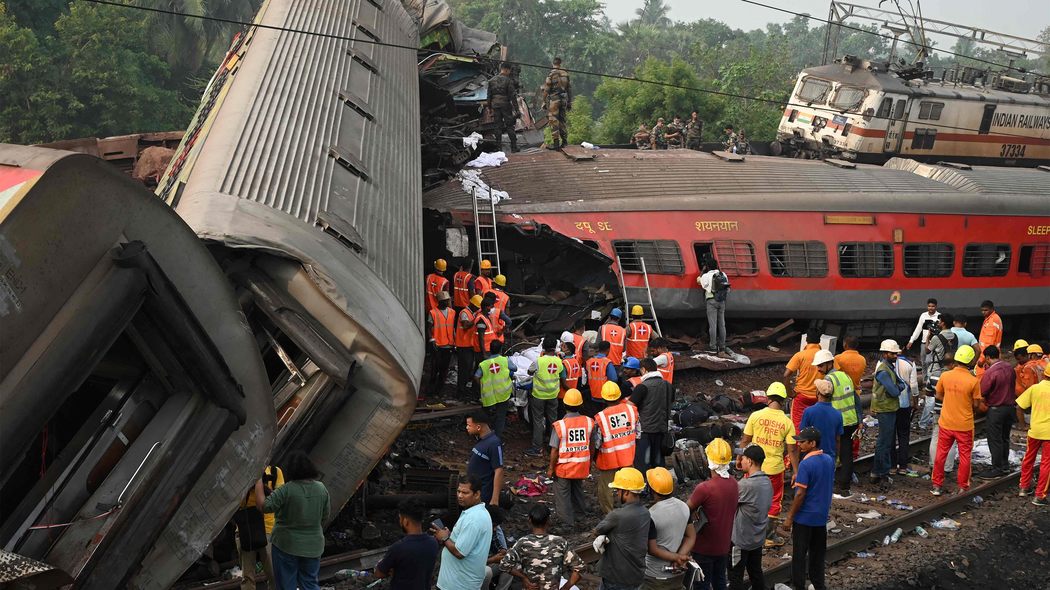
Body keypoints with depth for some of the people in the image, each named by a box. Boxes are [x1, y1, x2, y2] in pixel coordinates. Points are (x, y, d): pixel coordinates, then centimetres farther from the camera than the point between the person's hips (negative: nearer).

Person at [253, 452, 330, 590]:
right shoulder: (322, 488, -2)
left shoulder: (286, 490, -18)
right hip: (313, 546, 4)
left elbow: (262, 506, -15)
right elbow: (325, 515, 7)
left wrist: (259, 482, -5)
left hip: (286, 545, -4)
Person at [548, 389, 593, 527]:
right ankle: (580, 509, 45)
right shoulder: (589, 422, -10)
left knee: (563, 493, 14)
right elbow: (592, 446, 0)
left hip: (564, 467, -3)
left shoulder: (559, 425, -21)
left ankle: (567, 521, 23)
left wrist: (551, 468, -2)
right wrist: (589, 464, 15)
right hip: (582, 466, 4)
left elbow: (554, 450, -15)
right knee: (577, 488, 28)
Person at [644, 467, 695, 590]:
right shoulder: (683, 507, -5)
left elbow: (652, 549, -20)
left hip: (655, 577, -6)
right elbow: (691, 537, 1)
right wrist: (680, 557, -10)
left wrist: (677, 557, -12)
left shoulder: (651, 515, -25)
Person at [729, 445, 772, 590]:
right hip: (758, 538, 8)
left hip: (741, 540, -8)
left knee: (735, 577, 4)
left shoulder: (747, 484, -27)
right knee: (756, 573, 19)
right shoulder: (767, 481, 0)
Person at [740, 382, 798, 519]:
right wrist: (796, 472, 4)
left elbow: (745, 440, -4)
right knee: (774, 502, 16)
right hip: (775, 468, 0)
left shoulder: (756, 416, -10)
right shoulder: (787, 422, -9)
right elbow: (791, 450, -6)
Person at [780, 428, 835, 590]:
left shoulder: (805, 464, -22)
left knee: (799, 554, 4)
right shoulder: (829, 460, 1)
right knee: (818, 552, 17)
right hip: (822, 516, 7)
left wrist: (789, 518, -13)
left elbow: (800, 494, -21)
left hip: (804, 517, -7)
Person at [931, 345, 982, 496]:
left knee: (941, 454, 13)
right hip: (965, 425, -2)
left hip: (946, 423, 2)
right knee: (964, 456, 11)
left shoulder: (945, 376, -8)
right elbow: (976, 405, -8)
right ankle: (963, 487, 18)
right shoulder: (973, 381, -16)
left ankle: (937, 485, 19)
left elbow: (939, 396, 4)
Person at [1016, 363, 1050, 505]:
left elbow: (1019, 407, -8)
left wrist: (1023, 425, 3)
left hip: (1035, 429, 2)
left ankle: (1024, 488, 30)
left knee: (1029, 458, 21)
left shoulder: (1034, 388, -6)